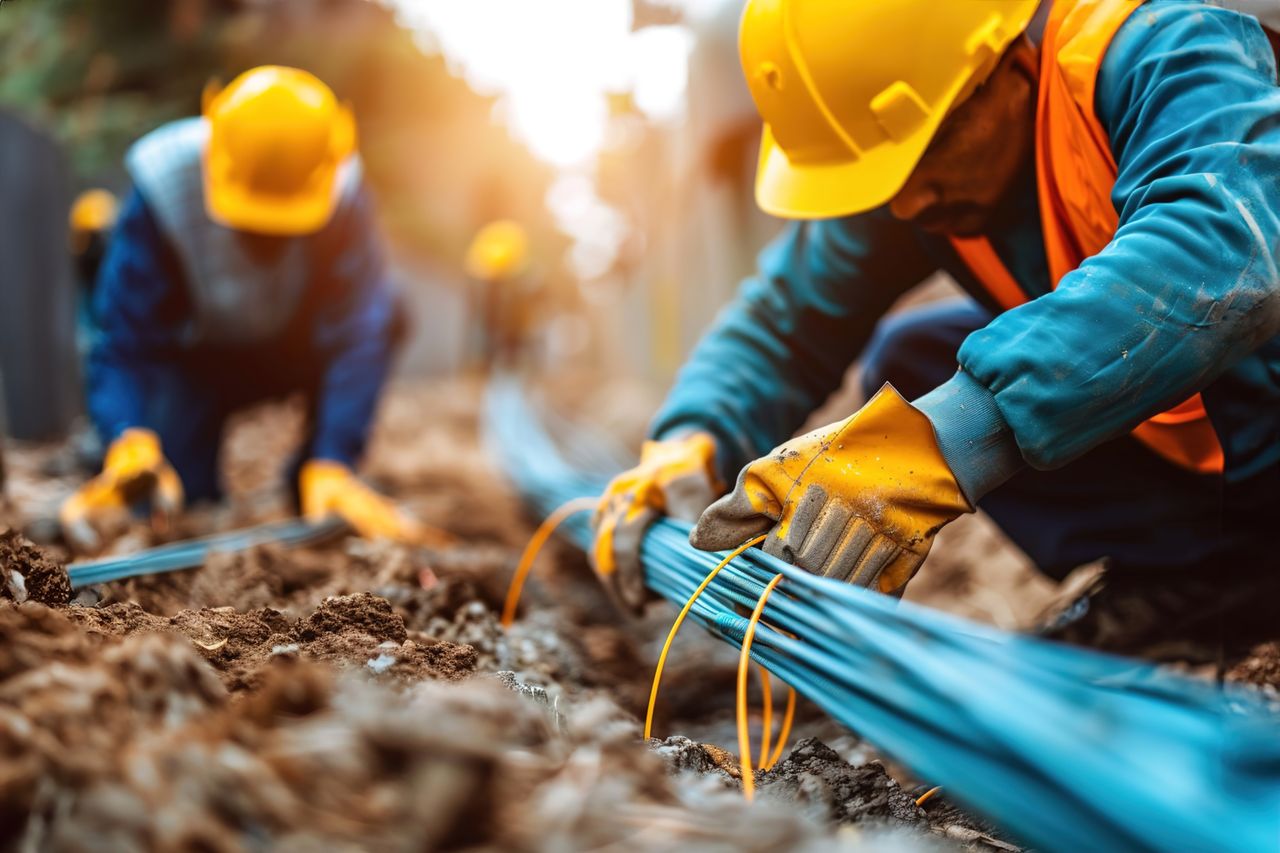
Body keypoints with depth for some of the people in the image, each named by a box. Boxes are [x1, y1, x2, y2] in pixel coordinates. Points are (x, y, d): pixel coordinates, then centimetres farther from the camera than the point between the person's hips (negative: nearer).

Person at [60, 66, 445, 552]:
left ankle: (318, 494, -10)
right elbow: (124, 340, -30)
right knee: (165, 497, -25)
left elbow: (357, 332, -34)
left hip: (297, 351, 2)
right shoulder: (162, 191, -30)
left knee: (381, 311, -30)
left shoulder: (342, 198, -29)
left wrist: (332, 464, -45)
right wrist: (128, 439, -50)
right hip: (197, 358, -1)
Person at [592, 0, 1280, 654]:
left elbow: (1219, 250, -45)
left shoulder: (1170, 59, -26)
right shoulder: (907, 151, -8)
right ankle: (1198, 565, -3)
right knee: (907, 359, -5)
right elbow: (784, 319, -2)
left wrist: (946, 438, -52)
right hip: (1176, 447, 7)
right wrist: (690, 443, -22)